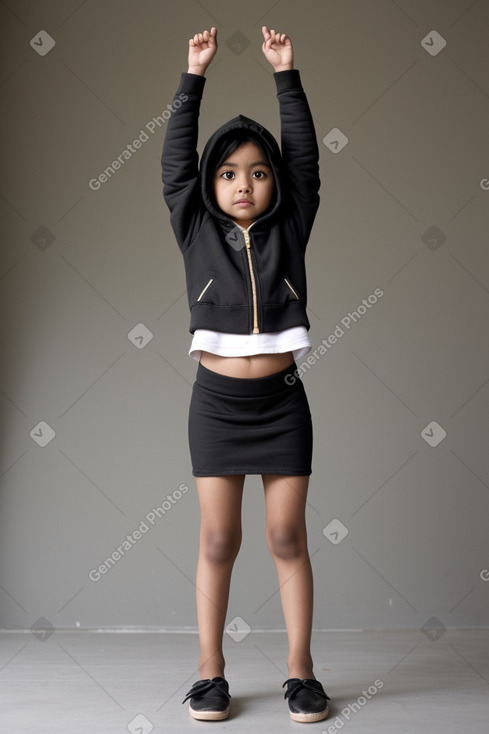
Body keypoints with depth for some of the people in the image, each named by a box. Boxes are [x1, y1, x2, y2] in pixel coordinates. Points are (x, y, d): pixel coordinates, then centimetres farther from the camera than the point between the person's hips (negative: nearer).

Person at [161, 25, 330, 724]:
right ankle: (211, 672, 14)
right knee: (218, 539, 3)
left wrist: (286, 72, 0)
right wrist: (195, 74, -1)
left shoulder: (289, 231, 5)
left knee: (287, 537, 4)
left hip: (281, 400, 0)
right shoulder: (197, 232, 5)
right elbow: (175, 159, 1)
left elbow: (305, 156, 1)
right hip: (216, 400, 0)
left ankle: (300, 670, 13)